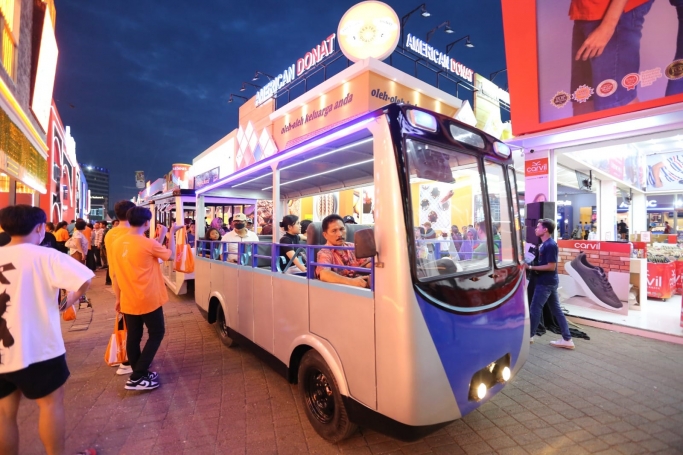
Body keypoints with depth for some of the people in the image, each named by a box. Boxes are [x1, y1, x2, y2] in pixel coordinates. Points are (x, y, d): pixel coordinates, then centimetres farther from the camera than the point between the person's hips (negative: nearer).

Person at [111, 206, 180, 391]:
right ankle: (137, 378, 7)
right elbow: (170, 254, 0)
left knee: (133, 337, 15)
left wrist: (118, 298, 17)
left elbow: (115, 274, 7)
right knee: (156, 334, 9)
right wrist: (172, 233, 9)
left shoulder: (117, 244, 1)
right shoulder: (148, 243, -17)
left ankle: (139, 373, 28)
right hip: (148, 300, -6)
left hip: (128, 301, 6)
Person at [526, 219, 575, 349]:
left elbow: (551, 266, -21)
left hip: (546, 282, -10)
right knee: (556, 310, 13)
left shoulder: (550, 245, -19)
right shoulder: (546, 244, 11)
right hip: (550, 282, 10)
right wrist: (530, 264, 3)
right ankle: (567, 340, 19)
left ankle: (529, 336, 15)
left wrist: (531, 267, -20)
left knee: (535, 309, 2)